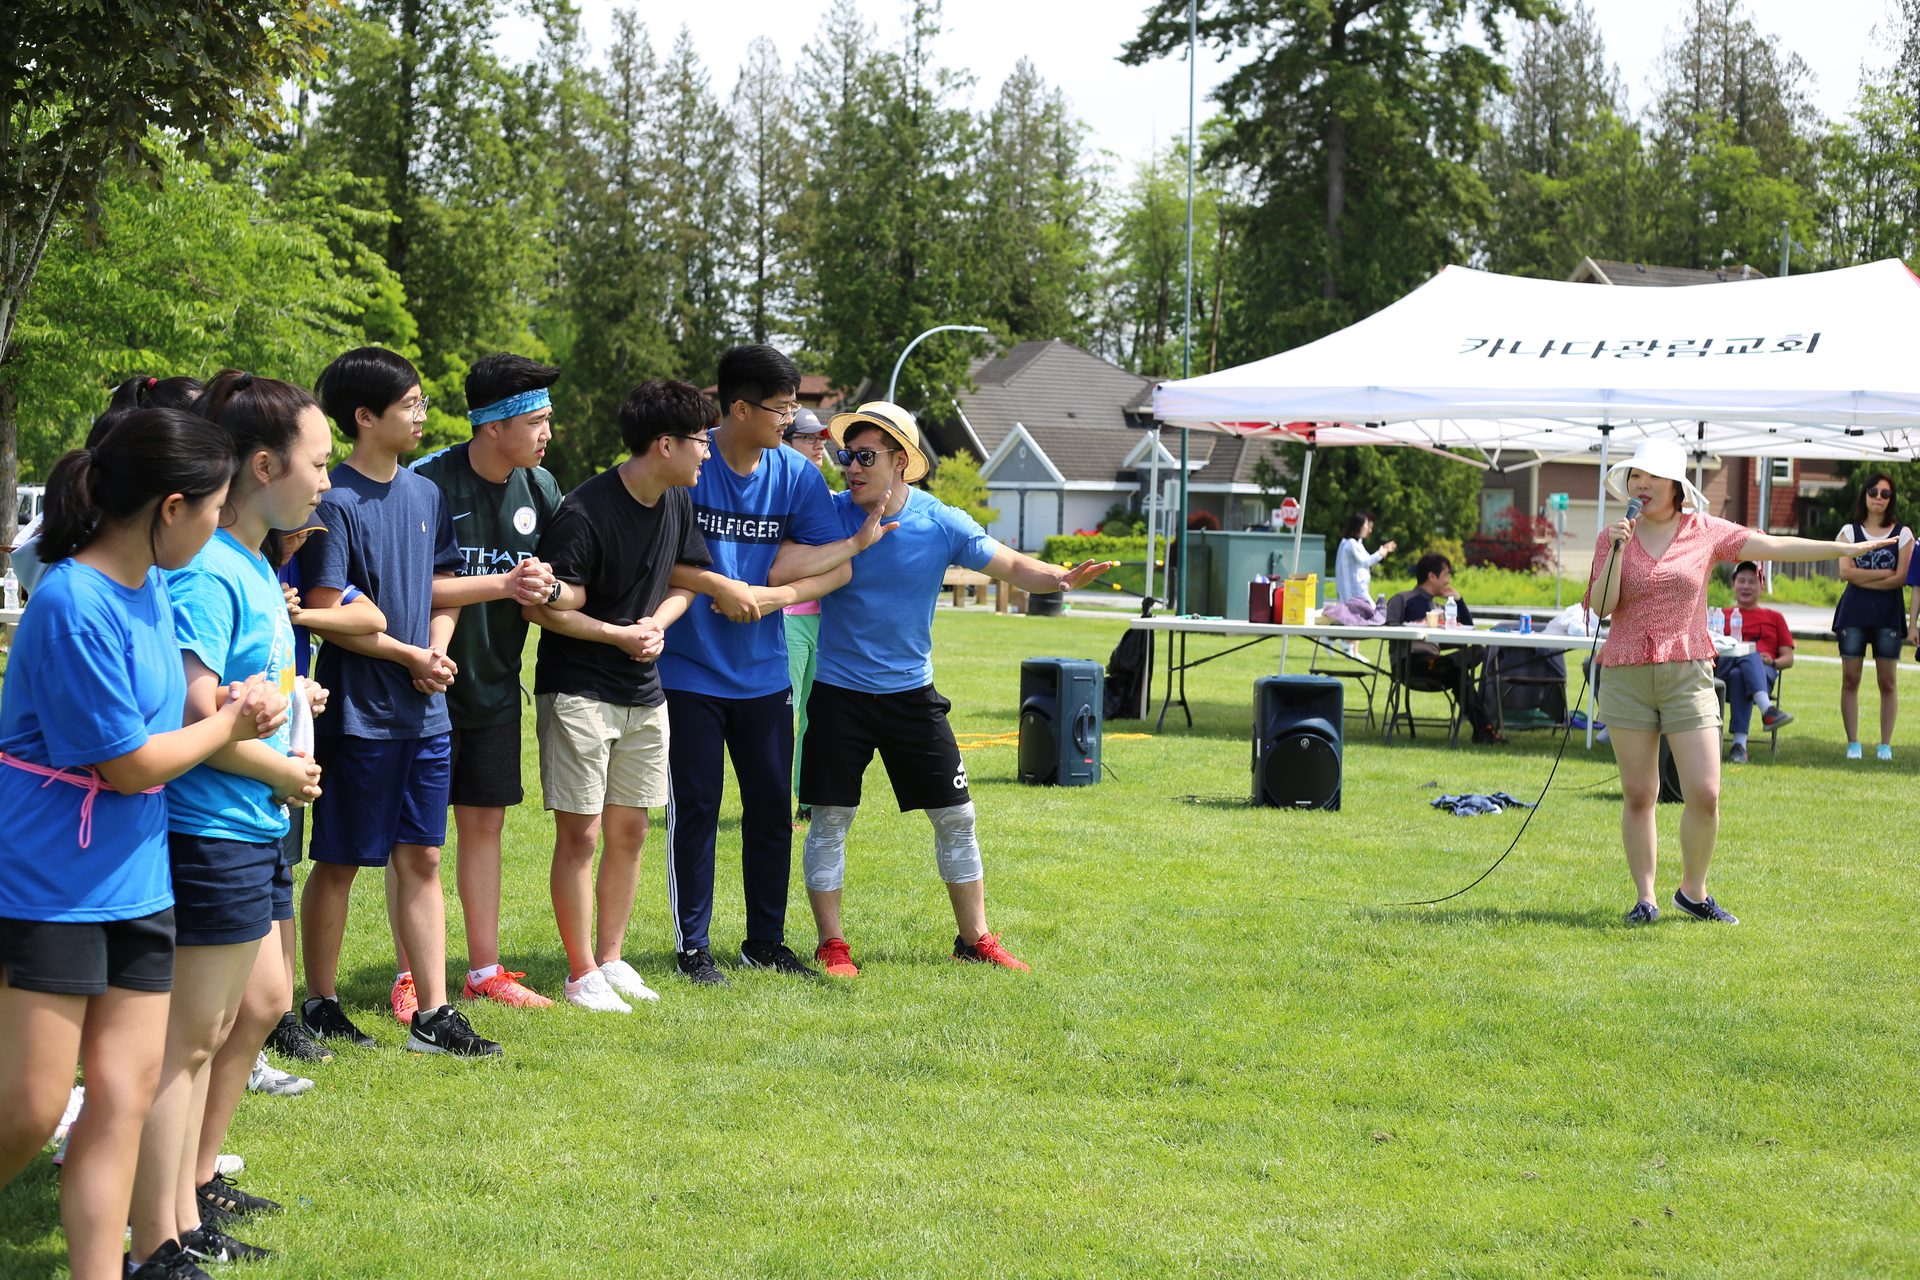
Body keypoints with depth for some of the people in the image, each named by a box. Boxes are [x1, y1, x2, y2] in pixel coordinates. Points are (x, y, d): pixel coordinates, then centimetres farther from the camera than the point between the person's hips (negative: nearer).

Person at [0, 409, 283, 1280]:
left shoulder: (150, 585, 6)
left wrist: (230, 708, 3)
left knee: (123, 1095, 5)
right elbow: (128, 764, -16)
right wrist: (229, 724, -2)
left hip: (134, 880, 8)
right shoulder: (74, 606, -21)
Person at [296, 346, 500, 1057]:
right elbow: (327, 614, -15)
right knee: (339, 862, 3)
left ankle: (431, 1013, 10)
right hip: (359, 712, -6)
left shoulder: (426, 494, 10)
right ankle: (321, 1006, 14)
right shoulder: (336, 503, -12)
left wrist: (438, 648, -2)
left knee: (421, 859, 7)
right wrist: (412, 656, -11)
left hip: (424, 712, 7)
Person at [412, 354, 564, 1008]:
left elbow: (557, 579, 11)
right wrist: (504, 584, -24)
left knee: (485, 823, 11)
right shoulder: (430, 482, -17)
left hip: (494, 685, 6)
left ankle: (485, 971, 19)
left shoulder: (539, 488, 3)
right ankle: (413, 976, 6)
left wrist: (545, 585, -13)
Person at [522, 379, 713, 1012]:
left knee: (629, 830, 11)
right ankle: (582, 975, 4)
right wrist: (621, 636, -16)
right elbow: (542, 606, -18)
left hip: (644, 694, 7)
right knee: (580, 834, -4)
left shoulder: (677, 503, 4)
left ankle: (610, 959, 23)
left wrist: (657, 624, -5)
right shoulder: (585, 513, -19)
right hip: (579, 691, -7)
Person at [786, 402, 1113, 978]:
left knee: (956, 817, 6)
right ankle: (831, 944, 11)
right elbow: (781, 573, -22)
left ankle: (974, 937, 20)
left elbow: (1010, 565, -2)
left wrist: (1059, 578, -23)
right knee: (829, 820, -1)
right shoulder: (830, 515, -10)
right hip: (839, 693, -2)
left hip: (910, 691, 2)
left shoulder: (941, 524, -7)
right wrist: (857, 541, -26)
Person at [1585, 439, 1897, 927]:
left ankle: (1693, 890, 13)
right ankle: (1644, 898, 11)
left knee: (1705, 794, -7)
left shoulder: (1706, 532, 3)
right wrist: (1617, 551, -15)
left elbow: (1772, 546, 1)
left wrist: (1846, 548, -3)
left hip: (1688, 675, 0)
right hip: (1626, 677, 0)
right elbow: (1601, 607, -4)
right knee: (1638, 795, 3)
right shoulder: (1613, 538, 4)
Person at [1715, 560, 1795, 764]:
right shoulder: (1722, 615, 30)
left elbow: (1788, 658, 21)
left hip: (1763, 671, 0)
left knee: (1739, 675, -40)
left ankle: (1740, 744, -53)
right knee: (1748, 654, -38)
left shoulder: (1774, 617, 30)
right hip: (1724, 669, 0)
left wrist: (1773, 662, -4)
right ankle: (1767, 710, -60)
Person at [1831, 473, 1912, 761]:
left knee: (1888, 682, -1)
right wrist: (1884, 573, -7)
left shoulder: (1902, 534, 6)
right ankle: (1853, 743, 3)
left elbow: (1901, 578, -5)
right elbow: (1846, 571, -5)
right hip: (1854, 613, 1)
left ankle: (1885, 744, 5)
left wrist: (1863, 579, -8)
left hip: (1888, 614, -1)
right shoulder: (1849, 531, 8)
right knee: (1850, 680, -2)